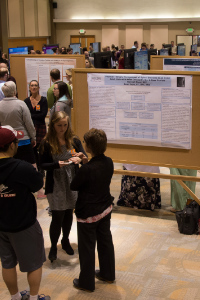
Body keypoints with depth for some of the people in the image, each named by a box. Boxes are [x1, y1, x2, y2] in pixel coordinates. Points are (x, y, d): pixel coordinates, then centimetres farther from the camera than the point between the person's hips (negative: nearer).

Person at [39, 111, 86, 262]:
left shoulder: (74, 140, -1)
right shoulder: (46, 143, -9)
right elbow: (43, 164, -7)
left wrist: (79, 159, -22)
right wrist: (57, 164, -24)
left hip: (72, 183, 3)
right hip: (55, 185, -3)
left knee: (69, 214, 15)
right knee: (57, 216, -1)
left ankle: (66, 241, 37)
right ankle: (53, 246, 19)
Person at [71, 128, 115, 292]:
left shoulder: (86, 169, -30)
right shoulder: (108, 162, -8)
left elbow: (74, 186, -14)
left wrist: (76, 165, -5)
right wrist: (86, 161, 5)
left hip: (88, 214, -7)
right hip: (106, 209, 7)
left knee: (87, 248, 9)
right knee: (105, 241, 21)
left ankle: (87, 283, 24)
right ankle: (108, 274, 39)